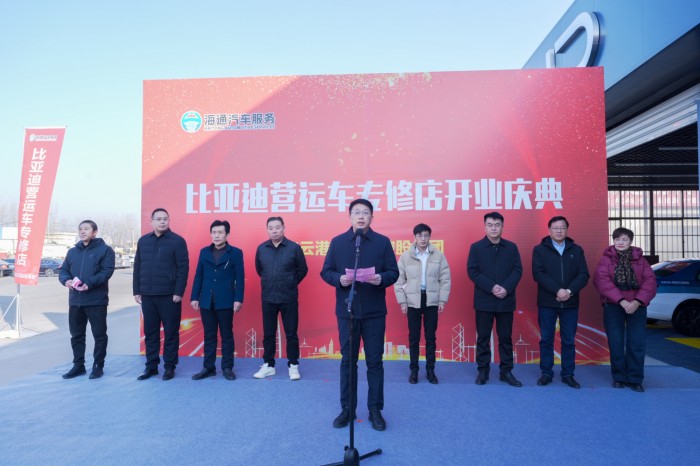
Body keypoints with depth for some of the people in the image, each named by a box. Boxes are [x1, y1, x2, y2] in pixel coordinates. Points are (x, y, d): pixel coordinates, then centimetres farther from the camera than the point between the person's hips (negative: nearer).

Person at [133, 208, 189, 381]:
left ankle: (169, 367, 14)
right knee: (150, 332, 11)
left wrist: (178, 292, -13)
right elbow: (137, 268, 13)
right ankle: (151, 366, 23)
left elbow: (183, 268, -8)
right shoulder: (143, 241, 11)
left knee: (171, 332, 3)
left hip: (169, 295, -4)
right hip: (147, 295, 5)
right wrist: (137, 291, 8)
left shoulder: (177, 241, -4)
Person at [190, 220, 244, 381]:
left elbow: (240, 278, -5)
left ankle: (227, 367, 15)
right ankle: (209, 367, 19)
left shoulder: (235, 253, -2)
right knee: (209, 336, 10)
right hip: (206, 301, 3)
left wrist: (238, 299, -11)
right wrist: (195, 297, 4)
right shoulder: (204, 252, 9)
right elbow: (198, 276, 9)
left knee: (227, 335, 5)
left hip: (226, 302, -3)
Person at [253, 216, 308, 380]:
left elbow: (303, 270, 3)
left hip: (289, 298, -2)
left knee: (291, 333, 6)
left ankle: (293, 365, 18)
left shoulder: (294, 248, -8)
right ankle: (268, 365, 24)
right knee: (268, 333, 11)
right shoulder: (261, 248, 1)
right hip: (268, 298, 3)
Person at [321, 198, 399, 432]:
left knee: (374, 361, 8)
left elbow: (393, 272, 0)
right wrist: (339, 279, -17)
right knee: (348, 361, 11)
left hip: (374, 312, 0)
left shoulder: (383, 242, 1)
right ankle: (347, 409, 25)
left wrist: (382, 279, -21)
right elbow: (326, 271, 3)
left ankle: (375, 410, 22)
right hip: (346, 311, 1)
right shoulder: (337, 242, 3)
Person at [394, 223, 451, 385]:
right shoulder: (405, 256, -3)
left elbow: (445, 279, 1)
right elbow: (399, 280, -1)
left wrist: (442, 300, -3)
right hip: (413, 301, 0)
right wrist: (402, 301, -3)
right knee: (413, 337, 8)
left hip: (431, 301, 1)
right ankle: (413, 370, 20)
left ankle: (430, 370, 22)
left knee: (431, 337, 9)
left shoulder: (438, 255, -2)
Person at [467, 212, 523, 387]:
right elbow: (472, 271, -7)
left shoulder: (511, 247, 5)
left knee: (505, 337, 9)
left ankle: (506, 371, 20)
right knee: (483, 337, 6)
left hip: (506, 300, 2)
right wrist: (492, 287, -17)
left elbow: (518, 271, 0)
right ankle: (482, 371, 16)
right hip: (484, 300, -1)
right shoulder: (476, 247, 0)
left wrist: (506, 288, -16)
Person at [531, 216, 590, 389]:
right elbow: (538, 274, -10)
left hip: (570, 303, 2)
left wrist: (570, 291, -17)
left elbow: (584, 275, -1)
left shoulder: (577, 250, 7)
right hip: (547, 303, -1)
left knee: (569, 341, 9)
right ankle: (546, 373, 16)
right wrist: (557, 290, -20)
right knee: (546, 340, 5)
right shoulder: (539, 249, 1)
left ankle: (568, 374, 20)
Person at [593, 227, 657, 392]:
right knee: (616, 343, 2)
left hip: (636, 306, 1)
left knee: (637, 343, -2)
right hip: (613, 306, -1)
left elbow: (650, 281, -4)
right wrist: (621, 300, -21)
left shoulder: (640, 259, 7)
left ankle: (635, 379, 10)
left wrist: (637, 301, -18)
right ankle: (619, 377, 15)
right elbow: (601, 280, -13)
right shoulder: (606, 258, 2)